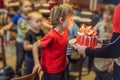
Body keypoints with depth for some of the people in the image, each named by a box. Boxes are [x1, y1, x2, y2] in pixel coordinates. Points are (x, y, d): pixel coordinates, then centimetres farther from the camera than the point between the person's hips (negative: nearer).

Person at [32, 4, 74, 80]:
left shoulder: (65, 31, -4)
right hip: (51, 72, -8)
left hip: (61, 69, 8)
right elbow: (35, 46, -19)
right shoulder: (52, 36, -27)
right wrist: (37, 63, -21)